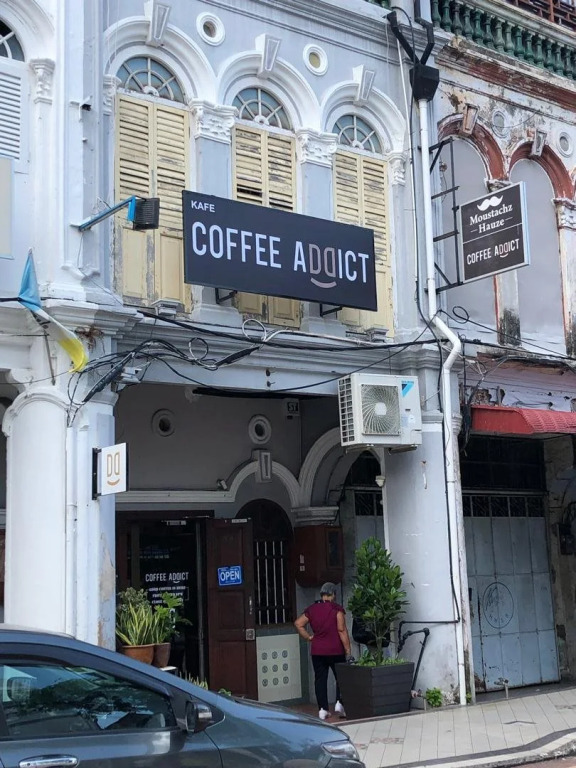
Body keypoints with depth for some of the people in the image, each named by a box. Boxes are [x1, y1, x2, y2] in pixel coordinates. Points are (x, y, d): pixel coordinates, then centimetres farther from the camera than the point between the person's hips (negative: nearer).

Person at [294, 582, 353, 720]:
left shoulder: (311, 609, 5)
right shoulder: (336, 608, -7)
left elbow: (298, 624, 1)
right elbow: (342, 630, -12)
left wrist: (308, 637, 5)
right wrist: (348, 650, -9)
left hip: (317, 651, 3)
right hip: (336, 650, -3)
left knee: (320, 679, 7)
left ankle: (323, 709, 7)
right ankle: (339, 703, 0)